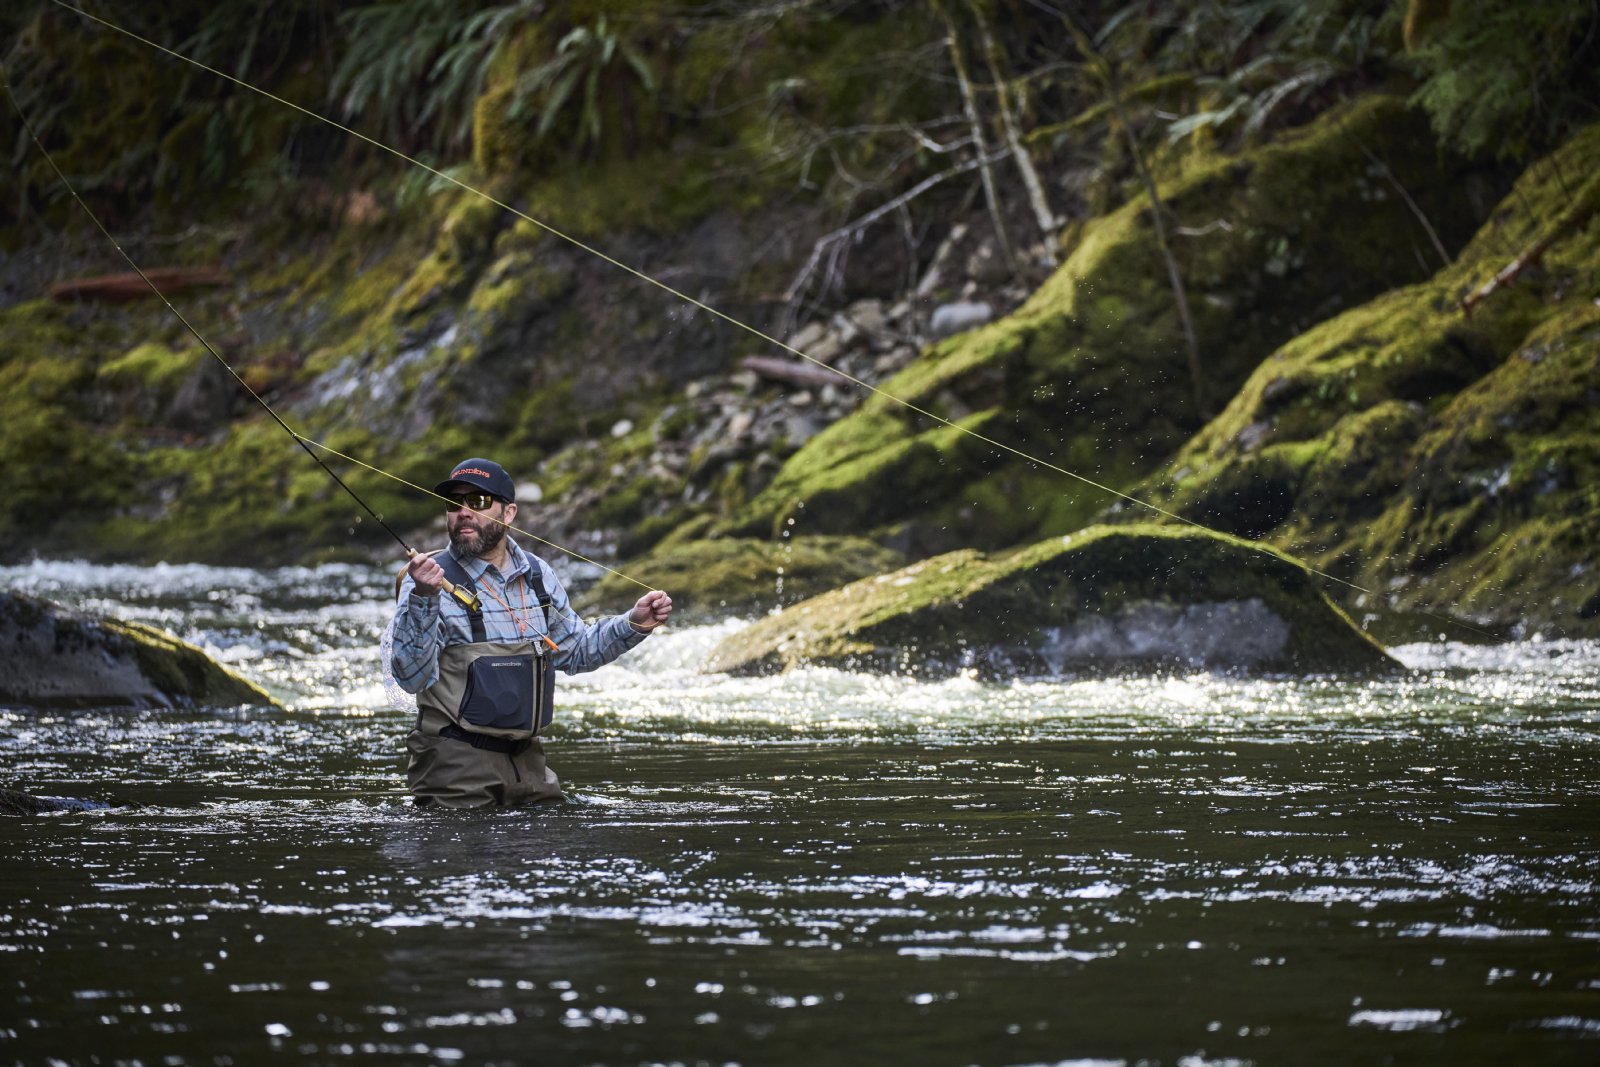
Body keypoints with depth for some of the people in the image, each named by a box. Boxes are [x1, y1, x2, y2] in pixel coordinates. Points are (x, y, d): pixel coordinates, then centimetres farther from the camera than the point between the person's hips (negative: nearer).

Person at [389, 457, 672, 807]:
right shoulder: (428, 580, -10)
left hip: (527, 760, 6)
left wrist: (634, 624, 8)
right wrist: (423, 601, -33)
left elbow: (574, 652, 22)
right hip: (456, 764, -6)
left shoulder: (537, 575, 8)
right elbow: (412, 678, -21)